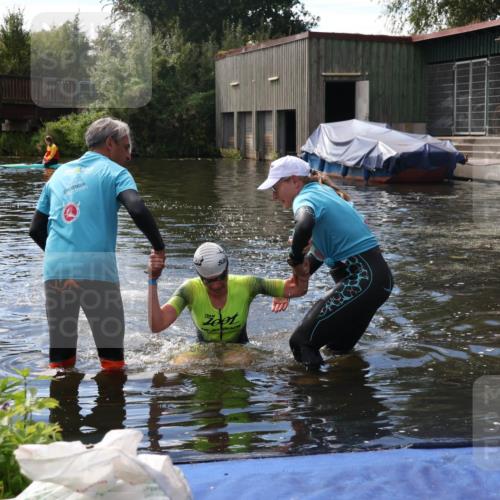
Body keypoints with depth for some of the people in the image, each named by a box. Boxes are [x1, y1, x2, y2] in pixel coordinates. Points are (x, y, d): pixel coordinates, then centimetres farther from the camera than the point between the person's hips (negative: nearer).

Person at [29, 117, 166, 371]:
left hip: (54, 270, 5)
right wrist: (159, 247, -2)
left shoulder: (59, 173, 22)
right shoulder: (113, 171, 6)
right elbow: (137, 209, -13)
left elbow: (36, 229, 22)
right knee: (112, 357, 2)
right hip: (96, 270, -5)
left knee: (60, 357, 11)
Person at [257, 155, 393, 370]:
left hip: (362, 279, -10)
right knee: (339, 347, 25)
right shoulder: (323, 192, 18)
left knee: (302, 342, -10)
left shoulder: (306, 197, -11)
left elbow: (304, 225, -37)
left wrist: (296, 261, -18)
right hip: (377, 276, 10)